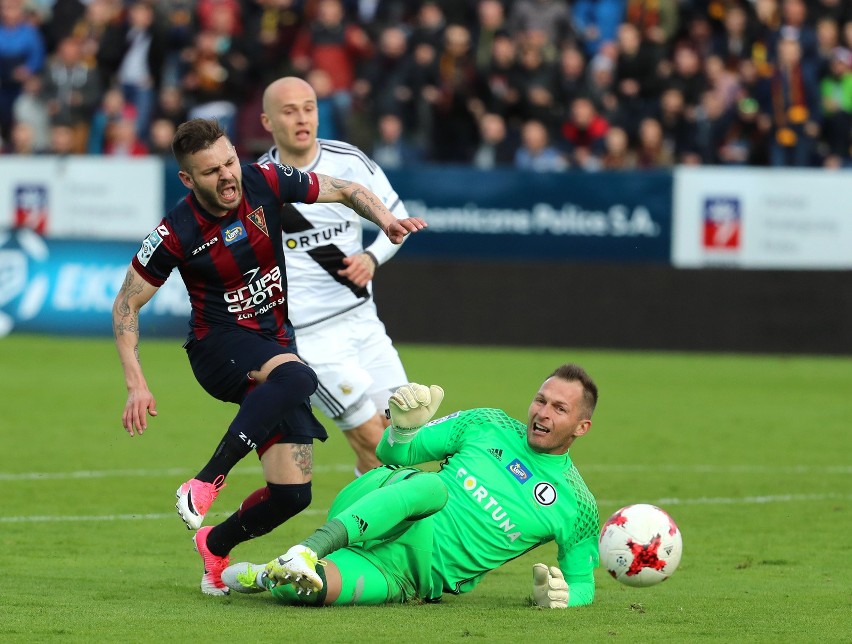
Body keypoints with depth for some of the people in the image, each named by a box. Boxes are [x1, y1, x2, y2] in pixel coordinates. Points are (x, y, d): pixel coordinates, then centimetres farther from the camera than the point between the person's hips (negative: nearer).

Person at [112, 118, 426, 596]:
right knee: (296, 376, -40)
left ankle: (216, 545, 23)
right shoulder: (177, 234, -16)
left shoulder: (265, 181, -8)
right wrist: (137, 385, -14)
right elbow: (127, 304, -6)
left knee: (294, 493, -4)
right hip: (219, 345, -5)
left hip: (275, 341, 5)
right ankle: (204, 485, -36)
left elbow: (348, 191, 5)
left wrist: (385, 219, -17)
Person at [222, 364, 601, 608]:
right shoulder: (488, 426, 10)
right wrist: (404, 428, -12)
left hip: (404, 578, -2)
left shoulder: (577, 506, 5)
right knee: (431, 485, -38)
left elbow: (582, 582, 12)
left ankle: (265, 577, -7)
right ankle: (305, 551, -46)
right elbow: (393, 453, 12)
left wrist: (561, 595, -13)